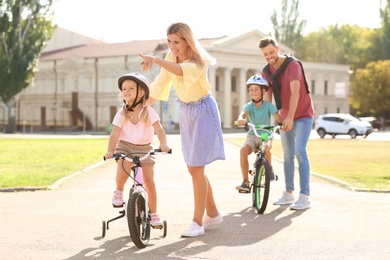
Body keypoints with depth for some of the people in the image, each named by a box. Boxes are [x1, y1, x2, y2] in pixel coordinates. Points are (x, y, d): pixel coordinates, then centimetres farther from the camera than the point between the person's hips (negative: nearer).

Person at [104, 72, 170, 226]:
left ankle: (154, 214, 11)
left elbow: (159, 129, -23)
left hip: (144, 148, 0)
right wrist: (110, 151, -34)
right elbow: (115, 134, -16)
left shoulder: (148, 112, -12)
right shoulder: (121, 114, -8)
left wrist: (163, 144, -42)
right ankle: (119, 192, 4)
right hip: (125, 147, 0)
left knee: (149, 181, -5)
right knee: (122, 171, -29)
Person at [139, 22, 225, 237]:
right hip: (185, 112, 7)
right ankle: (213, 214, 26)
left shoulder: (198, 62, -22)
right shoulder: (171, 58, -2)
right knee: (193, 168, 11)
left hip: (203, 112, -7)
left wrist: (156, 60, -58)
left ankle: (197, 222, -2)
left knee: (196, 168, -9)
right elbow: (159, 86, 2)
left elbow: (180, 71, -44)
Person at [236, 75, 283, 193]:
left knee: (266, 147, -36)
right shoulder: (249, 106, -2)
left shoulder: (268, 105, -4)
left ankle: (270, 168, -5)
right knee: (243, 150, -29)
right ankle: (245, 182, -22)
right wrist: (241, 119, -49)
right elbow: (243, 113, -24)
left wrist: (282, 123, -41)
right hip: (252, 136, 1)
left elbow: (277, 117, -17)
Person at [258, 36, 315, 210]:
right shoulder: (266, 72, 0)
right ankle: (288, 194, 18)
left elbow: (295, 93, -30)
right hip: (284, 117, 6)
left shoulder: (292, 65, -19)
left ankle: (304, 197, -20)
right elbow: (267, 97, -4)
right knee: (287, 155, 9)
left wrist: (290, 117, -39)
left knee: (300, 152, -17)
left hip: (303, 114, -6)